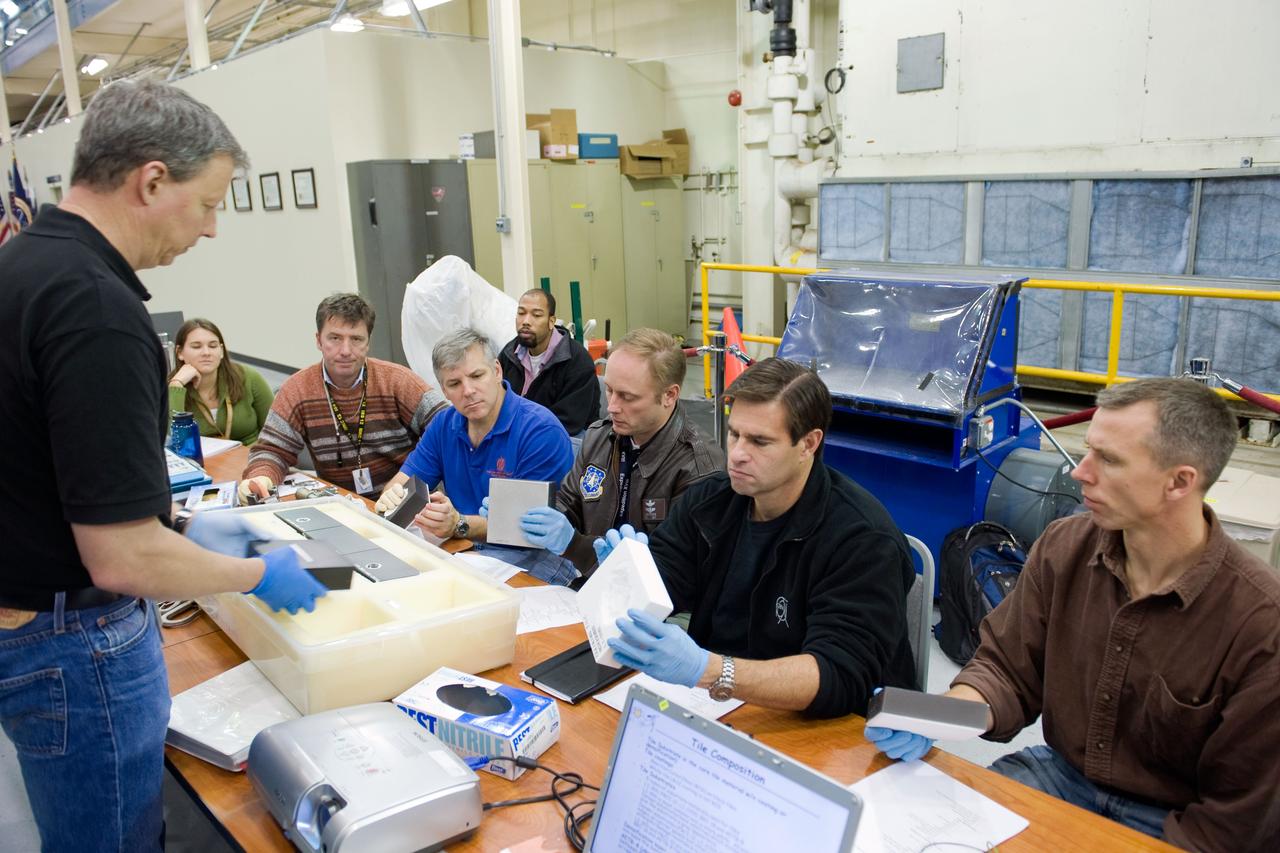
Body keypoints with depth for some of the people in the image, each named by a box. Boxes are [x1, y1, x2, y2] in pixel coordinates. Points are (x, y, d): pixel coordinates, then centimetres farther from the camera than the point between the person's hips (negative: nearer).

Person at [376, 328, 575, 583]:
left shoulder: (542, 431, -16)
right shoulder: (445, 424, 8)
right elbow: (403, 482, 9)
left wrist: (459, 524, -33)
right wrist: (392, 498, -17)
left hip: (529, 556, -6)